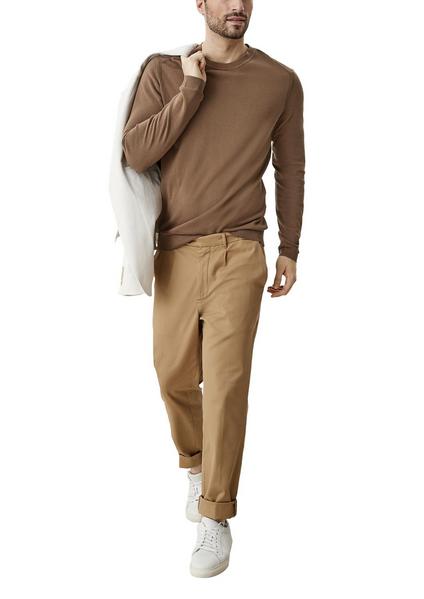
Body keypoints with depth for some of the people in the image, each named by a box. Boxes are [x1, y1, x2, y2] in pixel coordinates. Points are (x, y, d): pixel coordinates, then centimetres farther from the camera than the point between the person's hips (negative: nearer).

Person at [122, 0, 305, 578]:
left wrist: (290, 249, 12)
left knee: (226, 384, -6)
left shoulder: (281, 81, 3)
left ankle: (215, 518, 7)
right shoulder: (164, 72, 4)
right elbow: (135, 155, -6)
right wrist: (191, 92, -10)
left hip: (239, 255, -2)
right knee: (175, 377, 11)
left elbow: (290, 169, 11)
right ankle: (196, 466, 40)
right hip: (176, 254, 2)